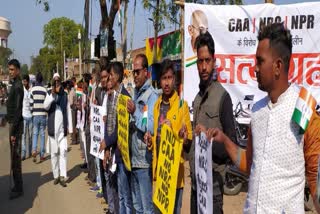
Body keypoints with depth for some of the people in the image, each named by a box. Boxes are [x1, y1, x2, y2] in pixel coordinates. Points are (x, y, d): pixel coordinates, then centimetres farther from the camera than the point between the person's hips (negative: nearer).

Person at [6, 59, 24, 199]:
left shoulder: (17, 87, -15)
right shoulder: (15, 85, 15)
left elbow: (18, 110, -19)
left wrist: (13, 131, -19)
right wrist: (12, 128, 16)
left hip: (16, 124, -9)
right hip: (13, 123, 9)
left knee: (15, 157, -4)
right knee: (14, 156, 13)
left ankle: (18, 189, 4)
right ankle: (17, 186, 22)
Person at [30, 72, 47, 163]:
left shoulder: (33, 89, -2)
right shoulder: (45, 90, -3)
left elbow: (31, 103, -1)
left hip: (35, 114, 0)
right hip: (43, 114, 0)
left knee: (35, 133, 11)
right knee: (42, 134, 7)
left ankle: (34, 150, -9)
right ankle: (42, 155, 10)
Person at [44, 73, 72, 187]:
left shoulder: (65, 94, 6)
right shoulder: (49, 94, 3)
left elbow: (68, 111, 7)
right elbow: (45, 106, -14)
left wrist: (70, 127, 4)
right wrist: (52, 94, -26)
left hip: (62, 128, 0)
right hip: (52, 127, 0)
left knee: (63, 152, -6)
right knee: (54, 153, 6)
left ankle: (63, 176, -4)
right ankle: (56, 176, 14)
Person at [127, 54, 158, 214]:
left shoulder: (152, 95, -13)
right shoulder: (135, 94, 13)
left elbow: (152, 128, -21)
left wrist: (135, 112, -24)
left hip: (144, 160, -8)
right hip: (133, 158, 8)